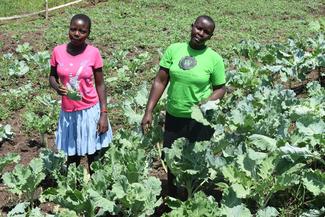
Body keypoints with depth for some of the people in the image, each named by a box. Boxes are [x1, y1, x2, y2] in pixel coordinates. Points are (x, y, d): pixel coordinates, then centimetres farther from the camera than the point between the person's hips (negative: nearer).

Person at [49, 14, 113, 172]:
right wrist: (57, 87, -16)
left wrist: (103, 114, -8)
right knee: (71, 155, 11)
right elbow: (52, 77, 8)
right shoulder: (58, 51, -6)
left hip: (90, 111, -1)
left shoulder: (93, 53, -10)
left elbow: (100, 84, -4)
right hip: (68, 112, 2)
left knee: (93, 154, 9)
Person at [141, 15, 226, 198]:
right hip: (174, 117, 3)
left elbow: (220, 89, -1)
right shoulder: (174, 50, -4)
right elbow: (160, 81, -3)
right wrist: (149, 111, -7)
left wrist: (207, 103, -22)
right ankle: (173, 199, 37)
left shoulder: (214, 59, -10)